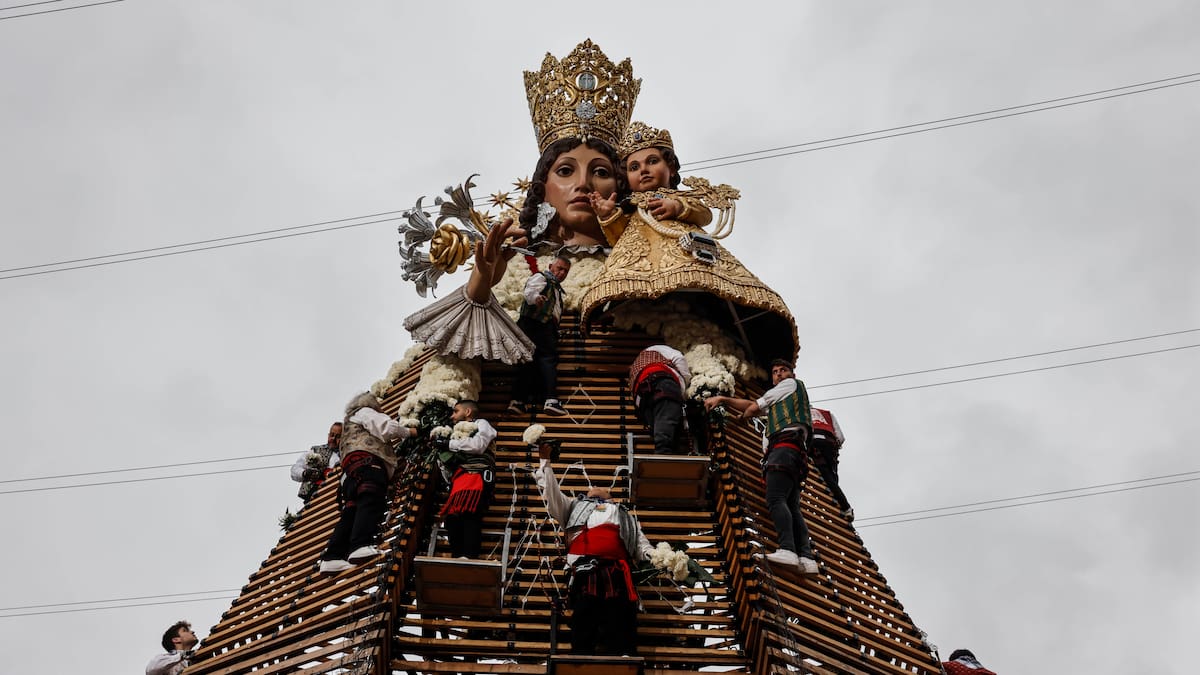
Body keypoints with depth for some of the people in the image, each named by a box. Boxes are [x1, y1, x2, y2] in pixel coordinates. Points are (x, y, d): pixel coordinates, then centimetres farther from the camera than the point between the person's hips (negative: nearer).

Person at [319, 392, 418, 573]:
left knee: (351, 510, -5)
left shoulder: (349, 422, 45)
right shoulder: (365, 412, 18)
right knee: (370, 501, -26)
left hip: (350, 469, 9)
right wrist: (409, 431, 17)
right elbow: (388, 428, 2)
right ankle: (361, 546, -47)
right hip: (367, 461, -9)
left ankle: (332, 557, -19)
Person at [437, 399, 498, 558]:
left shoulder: (481, 423, 20)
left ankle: (469, 558, -42)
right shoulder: (459, 433, 36)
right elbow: (448, 476, 30)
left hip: (476, 476, -7)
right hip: (459, 481, 7)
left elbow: (478, 445, -5)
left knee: (469, 514, -29)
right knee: (452, 518, -17)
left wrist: (449, 443, 4)